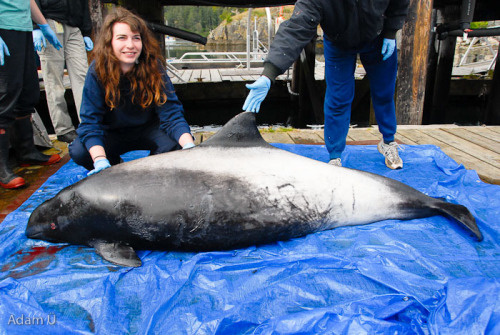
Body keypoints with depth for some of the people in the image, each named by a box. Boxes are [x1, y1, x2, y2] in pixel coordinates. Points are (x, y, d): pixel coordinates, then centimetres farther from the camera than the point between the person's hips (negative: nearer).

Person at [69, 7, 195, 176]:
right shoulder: (97, 70, -19)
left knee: (172, 143, -31)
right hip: (112, 133, 1)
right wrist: (101, 161, -40)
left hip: (148, 129, 0)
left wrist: (189, 147, -41)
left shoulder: (154, 66, -19)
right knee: (78, 151, -26)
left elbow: (171, 113, -23)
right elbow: (90, 122, -22)